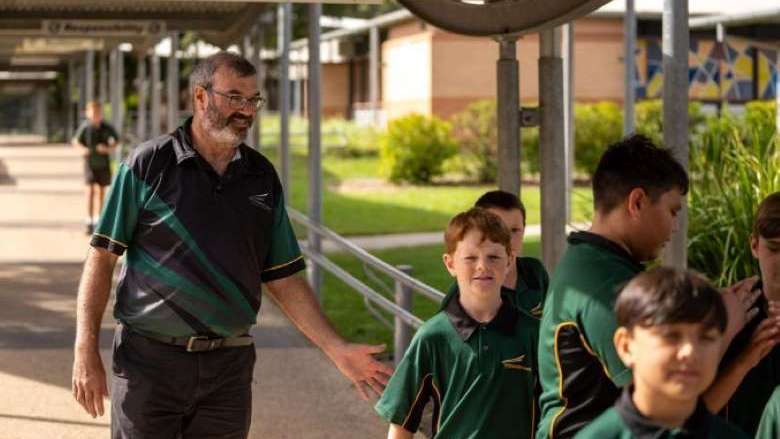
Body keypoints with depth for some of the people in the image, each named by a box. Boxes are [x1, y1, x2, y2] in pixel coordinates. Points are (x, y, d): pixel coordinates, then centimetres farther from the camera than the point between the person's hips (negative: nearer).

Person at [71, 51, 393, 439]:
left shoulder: (262, 177, 7)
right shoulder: (148, 165, -4)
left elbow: (284, 279, 10)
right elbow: (102, 259, -3)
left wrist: (336, 348, 1)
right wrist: (86, 351, -10)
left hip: (229, 365, 3)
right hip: (149, 360, -3)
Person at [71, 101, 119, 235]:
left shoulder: (107, 127, -7)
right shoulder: (85, 127, -11)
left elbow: (116, 140, 8)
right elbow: (75, 141, 2)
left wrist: (109, 148, -12)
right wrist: (82, 149, -18)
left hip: (103, 163, 2)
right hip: (90, 163, -2)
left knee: (101, 191, 11)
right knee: (90, 191, -13)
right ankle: (89, 222, -14)